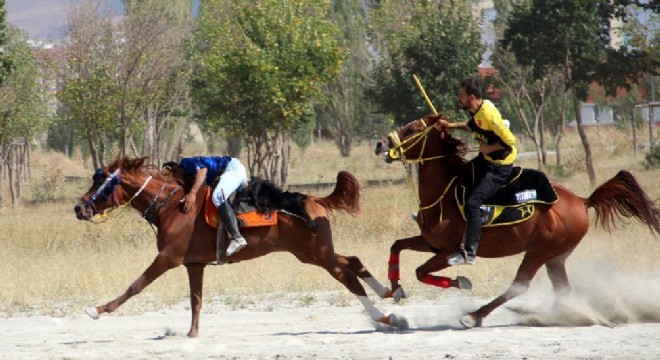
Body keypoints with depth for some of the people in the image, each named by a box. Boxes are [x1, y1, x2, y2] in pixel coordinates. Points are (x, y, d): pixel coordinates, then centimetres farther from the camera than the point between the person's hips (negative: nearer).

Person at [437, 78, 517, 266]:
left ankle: (469, 253, -20)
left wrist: (488, 148, -18)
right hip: (485, 160, 10)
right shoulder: (477, 111, 1)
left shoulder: (488, 115, -28)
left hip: (499, 167, -10)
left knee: (473, 202, -20)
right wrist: (451, 126, 14)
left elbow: (509, 140, -28)